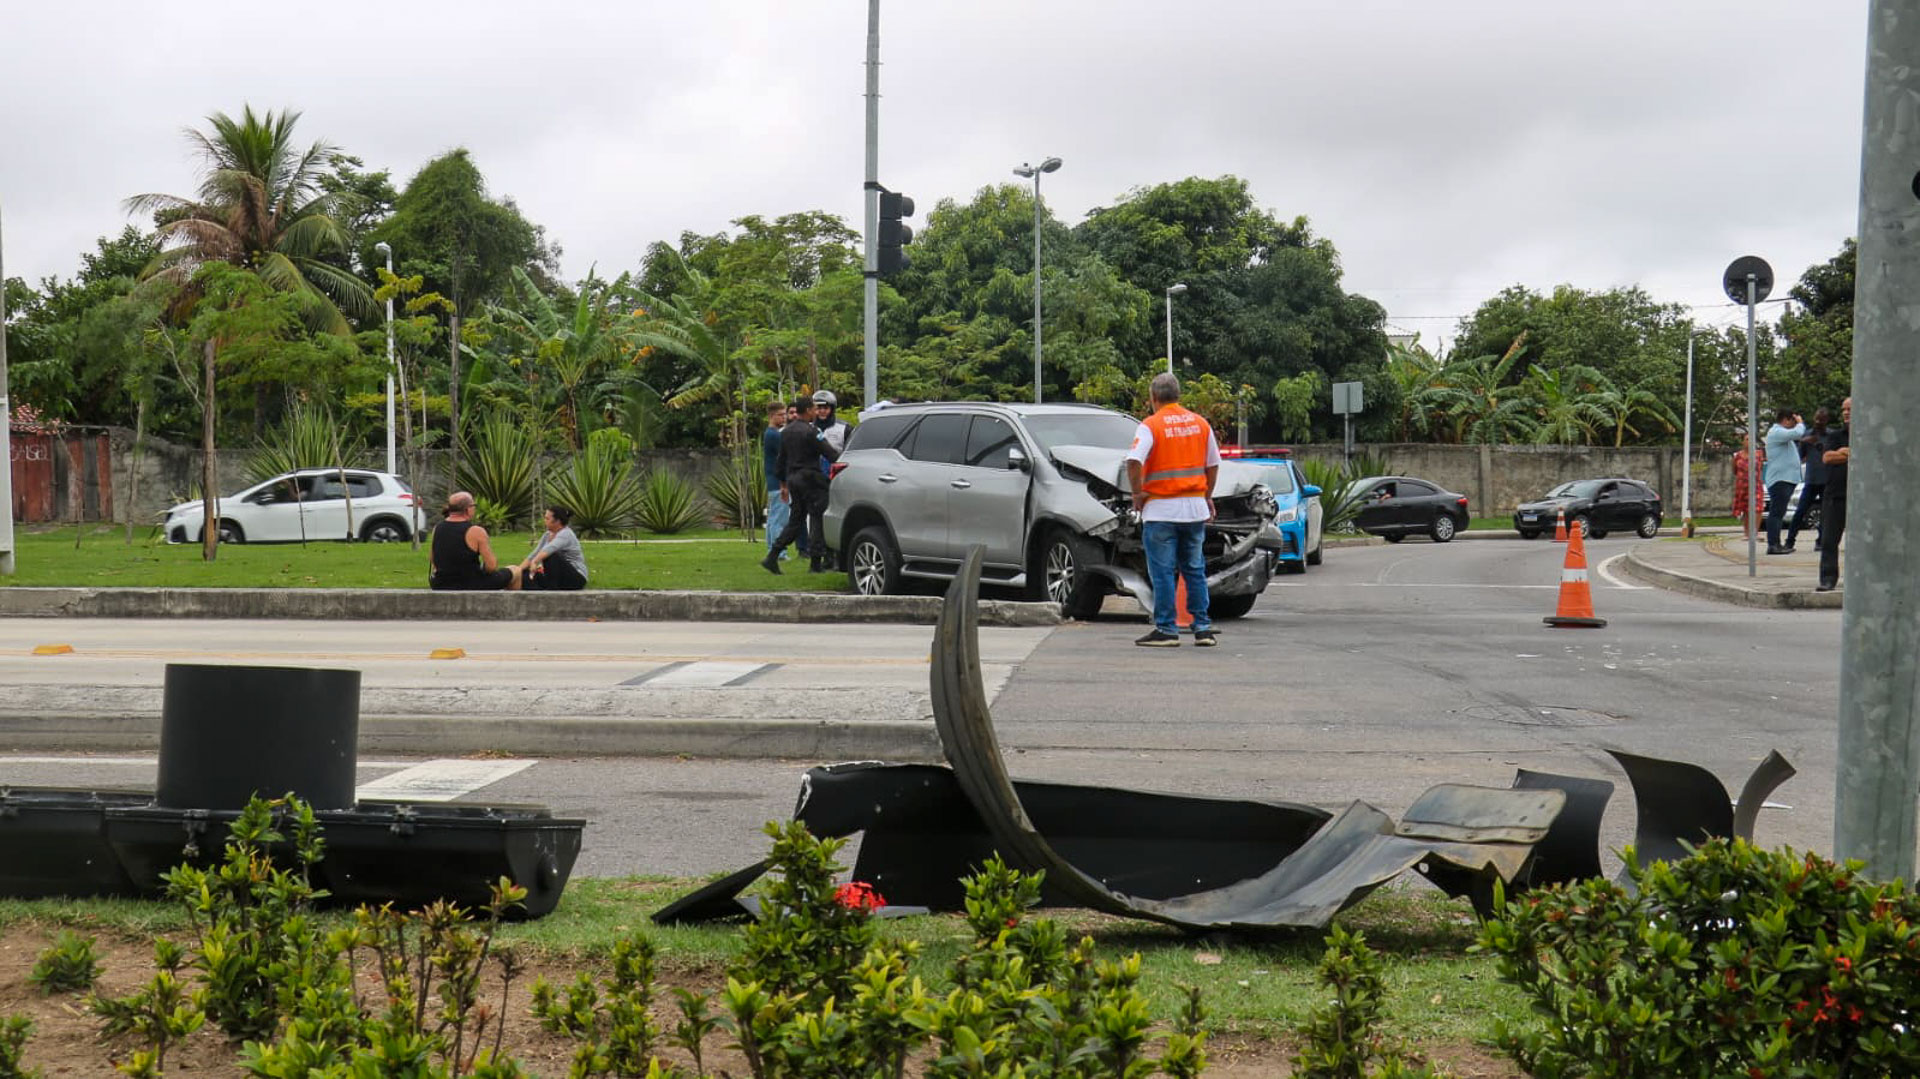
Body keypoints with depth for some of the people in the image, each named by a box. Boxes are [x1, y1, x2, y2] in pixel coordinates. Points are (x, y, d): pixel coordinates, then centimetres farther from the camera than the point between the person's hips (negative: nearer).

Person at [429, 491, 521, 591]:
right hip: (473, 588, -6)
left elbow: (432, 561, 11)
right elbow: (491, 566, -19)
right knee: (516, 571, 16)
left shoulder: (437, 529, 0)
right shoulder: (476, 532, -17)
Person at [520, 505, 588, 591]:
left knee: (550, 556, -32)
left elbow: (549, 549, -38)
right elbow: (534, 555, 9)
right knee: (525, 576, -6)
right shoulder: (547, 535, 8)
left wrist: (534, 562, -53)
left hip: (576, 579, -8)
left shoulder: (565, 534, -19)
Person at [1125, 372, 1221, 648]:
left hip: (1161, 509, -5)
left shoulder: (1151, 425, -9)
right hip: (1195, 508, 5)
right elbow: (1213, 464, 15)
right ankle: (1203, 628, 14)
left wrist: (1137, 493, -9)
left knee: (1163, 573, 1)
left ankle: (1166, 630, 2)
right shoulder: (1200, 423, 8)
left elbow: (1134, 461, -22)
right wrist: (1207, 497, 24)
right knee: (1195, 570, 13)